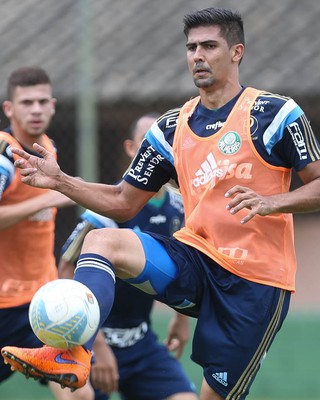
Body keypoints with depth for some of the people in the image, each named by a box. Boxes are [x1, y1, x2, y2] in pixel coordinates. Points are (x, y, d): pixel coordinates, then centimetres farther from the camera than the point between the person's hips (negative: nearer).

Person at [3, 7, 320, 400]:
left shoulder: (274, 113, -5)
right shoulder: (171, 129, 11)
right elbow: (123, 202, 16)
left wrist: (270, 202, -23)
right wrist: (59, 181, 3)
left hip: (256, 279, -4)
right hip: (195, 258, 5)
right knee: (101, 240, -22)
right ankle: (72, 352, -42)